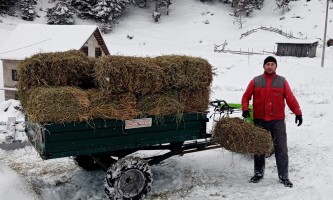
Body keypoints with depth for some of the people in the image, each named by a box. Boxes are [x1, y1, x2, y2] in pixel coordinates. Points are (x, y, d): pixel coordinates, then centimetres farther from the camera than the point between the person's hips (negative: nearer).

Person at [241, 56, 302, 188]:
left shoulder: (282, 81, 4)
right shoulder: (255, 81, 4)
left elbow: (290, 98, -1)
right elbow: (246, 96, 5)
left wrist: (298, 113, -9)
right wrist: (245, 109, -10)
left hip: (277, 121, 0)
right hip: (259, 120, 1)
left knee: (281, 149, 2)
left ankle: (283, 176, 13)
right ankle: (258, 173, 25)